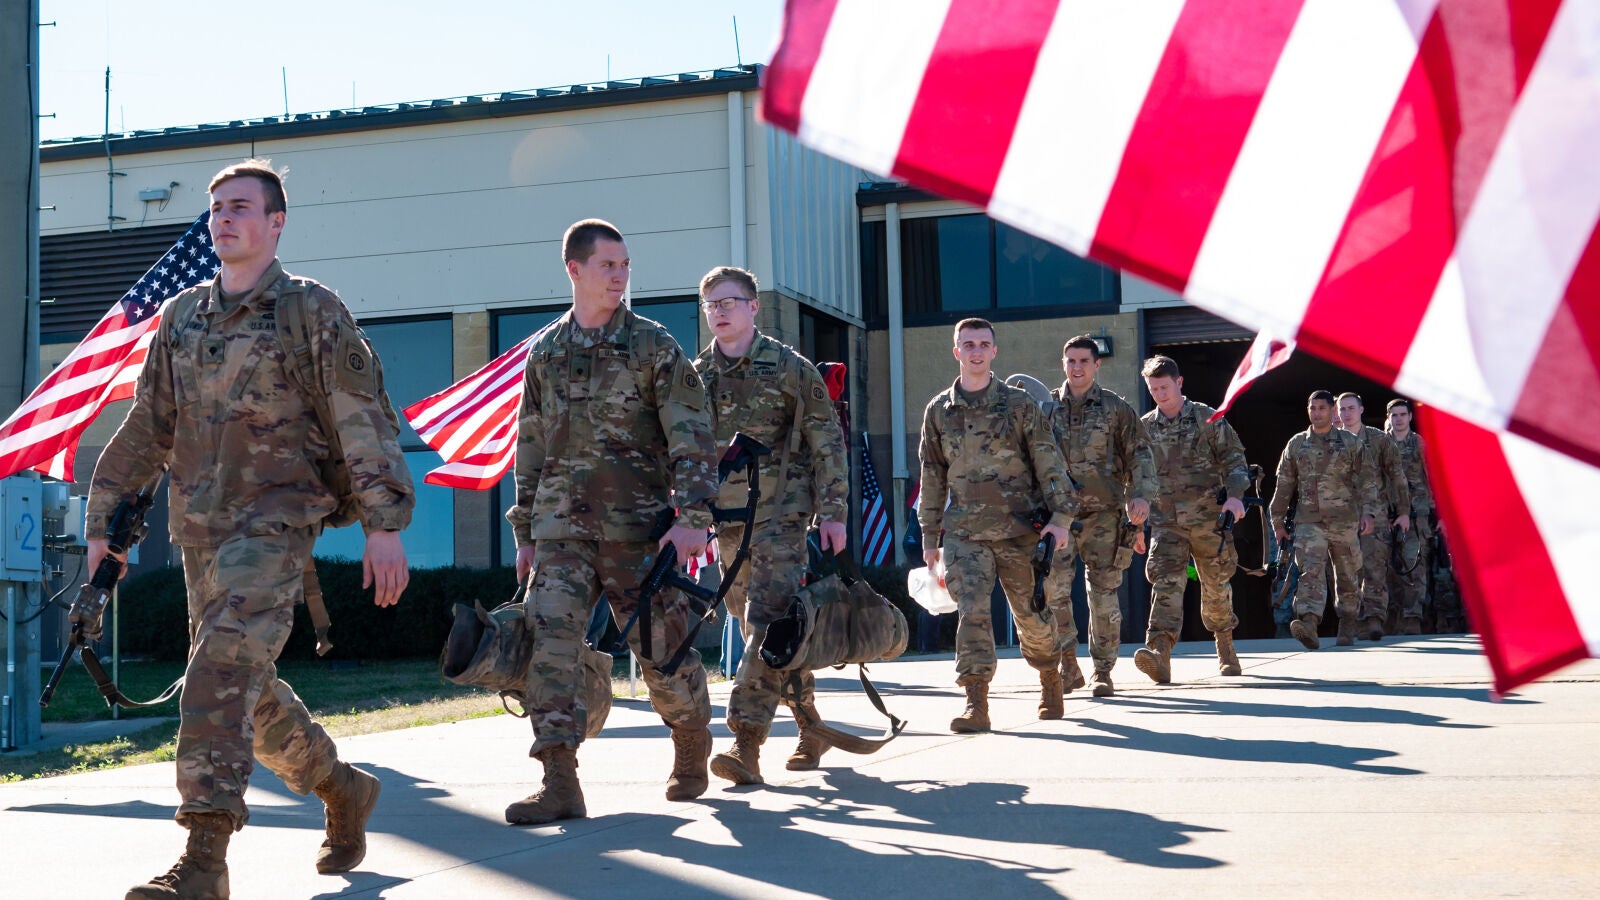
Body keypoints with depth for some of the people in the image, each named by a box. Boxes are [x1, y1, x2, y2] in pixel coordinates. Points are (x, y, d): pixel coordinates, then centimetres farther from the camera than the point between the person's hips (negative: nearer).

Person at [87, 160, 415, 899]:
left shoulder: (312, 310, -3)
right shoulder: (181, 315, 13)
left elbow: (366, 422, -7)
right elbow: (146, 430, 18)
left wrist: (385, 525, -14)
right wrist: (104, 522, 14)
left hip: (275, 523, -7)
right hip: (199, 532, 7)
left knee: (222, 674, -20)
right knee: (247, 688, 13)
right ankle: (343, 790, 35)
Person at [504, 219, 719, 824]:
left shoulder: (653, 345, 2)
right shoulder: (543, 352, 12)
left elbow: (691, 436, -4)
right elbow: (530, 447, 18)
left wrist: (693, 517, -14)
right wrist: (525, 531, 15)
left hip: (637, 524, -2)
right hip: (561, 525, 3)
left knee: (661, 645, 4)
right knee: (550, 638, -13)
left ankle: (692, 751, 30)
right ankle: (559, 782, -11)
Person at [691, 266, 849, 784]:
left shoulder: (790, 368, -3)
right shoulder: (696, 376, 10)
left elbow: (828, 445, -2)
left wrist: (832, 514, -7)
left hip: (781, 513, -5)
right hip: (726, 517, 5)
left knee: (768, 623, -15)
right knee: (760, 629, 10)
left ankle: (746, 743, -19)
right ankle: (812, 726, 25)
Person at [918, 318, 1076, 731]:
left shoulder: (1019, 403, 2)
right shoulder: (938, 410, 8)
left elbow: (1049, 463, 2)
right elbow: (932, 477, 13)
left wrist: (1061, 517, -7)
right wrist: (929, 537, 13)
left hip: (1020, 528, -1)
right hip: (964, 530, 1)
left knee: (1032, 613, 8)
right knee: (972, 611, -13)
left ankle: (1050, 680, 33)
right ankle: (976, 704, -14)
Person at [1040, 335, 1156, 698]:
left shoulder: (1116, 408, 6)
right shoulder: (1046, 408, 9)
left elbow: (1138, 454, 5)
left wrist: (1141, 495, -9)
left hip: (1103, 513, -1)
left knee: (1104, 593, 1)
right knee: (1053, 589, -10)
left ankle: (1103, 671, 11)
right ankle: (1068, 666, 3)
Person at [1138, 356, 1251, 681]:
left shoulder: (1207, 418, 1)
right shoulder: (1145, 428, 9)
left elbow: (1233, 458, 1)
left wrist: (1235, 495, -13)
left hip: (1208, 516, -1)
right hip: (1166, 519, 1)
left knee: (1216, 585, 10)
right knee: (1167, 580, -17)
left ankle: (1225, 648, 31)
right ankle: (1159, 653, -30)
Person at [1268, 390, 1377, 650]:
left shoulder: (1350, 443, 7)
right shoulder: (1296, 444, 11)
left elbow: (1366, 481, 5)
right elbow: (1284, 484, 14)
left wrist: (1367, 512, -7)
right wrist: (1278, 521, 13)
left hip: (1344, 520, 0)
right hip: (1308, 519, 0)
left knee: (1346, 575, 10)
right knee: (1311, 570, -17)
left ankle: (1347, 624, 28)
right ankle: (1309, 623, -31)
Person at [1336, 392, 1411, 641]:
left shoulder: (1379, 439, 7)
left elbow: (1397, 476, 8)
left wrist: (1404, 511, 3)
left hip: (1375, 515, -2)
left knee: (1375, 569, -11)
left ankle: (1375, 620, -12)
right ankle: (1347, 626, 3)